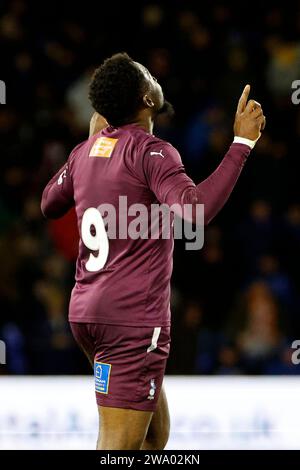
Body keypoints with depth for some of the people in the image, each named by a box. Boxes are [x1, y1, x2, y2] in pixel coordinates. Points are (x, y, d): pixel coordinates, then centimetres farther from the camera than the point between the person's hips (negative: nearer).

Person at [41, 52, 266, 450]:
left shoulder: (86, 151, 9)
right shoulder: (151, 151, -13)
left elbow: (50, 205, 27)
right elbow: (194, 210, -30)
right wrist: (243, 143, -26)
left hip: (87, 311, 9)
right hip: (134, 317, -9)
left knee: (155, 432, 19)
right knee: (118, 446, -10)